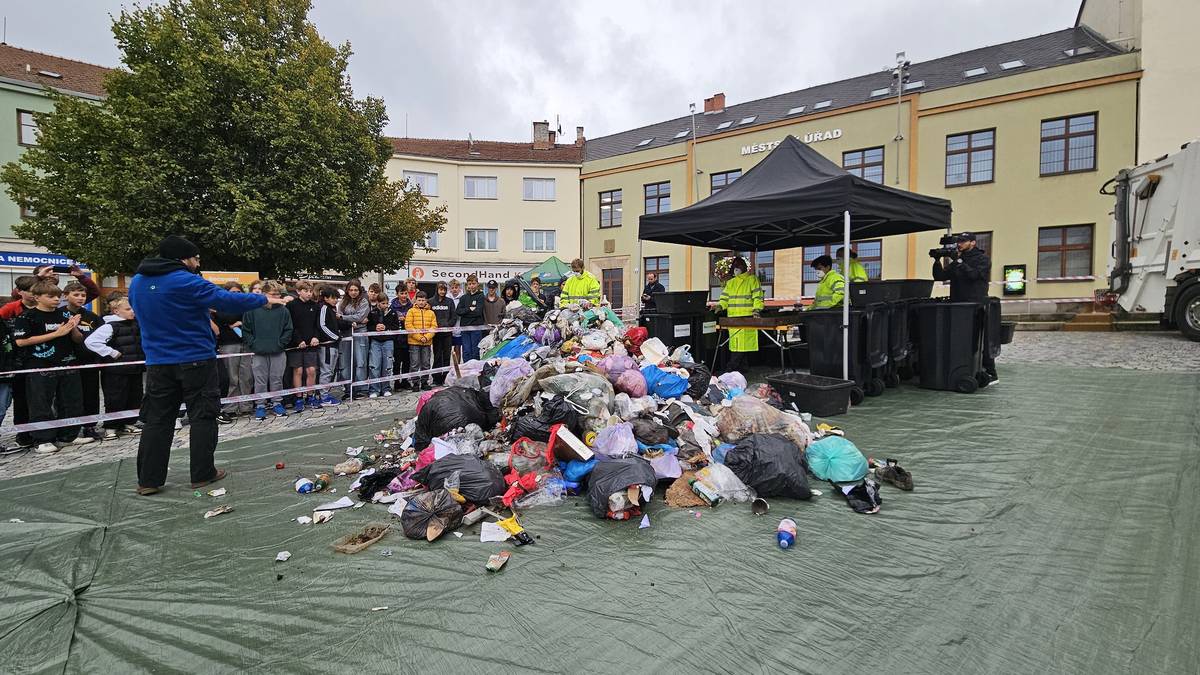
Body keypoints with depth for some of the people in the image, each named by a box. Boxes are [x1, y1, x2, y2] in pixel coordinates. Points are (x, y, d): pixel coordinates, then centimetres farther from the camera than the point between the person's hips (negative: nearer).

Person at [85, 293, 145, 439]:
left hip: (135, 370, 7)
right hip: (116, 372, -7)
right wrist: (111, 353, -19)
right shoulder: (110, 326, -12)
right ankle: (110, 427, 13)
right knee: (115, 400, 0)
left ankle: (127, 423, 26)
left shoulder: (136, 324, 9)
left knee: (134, 398, 12)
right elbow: (90, 341, -23)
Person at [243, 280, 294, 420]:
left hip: (278, 352, 1)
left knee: (277, 379, 8)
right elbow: (246, 330, 1)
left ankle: (277, 403, 21)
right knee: (260, 381, 5)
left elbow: (288, 330, 4)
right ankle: (260, 406, 15)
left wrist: (281, 344, -4)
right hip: (258, 353, -1)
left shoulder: (283, 311, 1)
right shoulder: (252, 310, -3)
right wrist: (253, 345, -6)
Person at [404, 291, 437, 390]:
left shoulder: (431, 313, 8)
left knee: (426, 364, 9)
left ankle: (425, 382, 19)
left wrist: (426, 337, -12)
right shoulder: (411, 311, 1)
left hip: (427, 342, 3)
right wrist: (419, 337, -14)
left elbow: (434, 326, 3)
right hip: (414, 342, -2)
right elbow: (408, 326, -8)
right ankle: (415, 383, 8)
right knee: (415, 364, 0)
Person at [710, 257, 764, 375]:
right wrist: (720, 305, -2)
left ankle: (732, 368, -12)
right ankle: (742, 365, 15)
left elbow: (758, 297, -2)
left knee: (742, 342, -11)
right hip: (733, 318, 6)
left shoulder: (752, 280, 5)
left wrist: (757, 309, -14)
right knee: (734, 343, 6)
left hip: (747, 318, -6)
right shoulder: (730, 283, 20)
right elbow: (725, 298, 17)